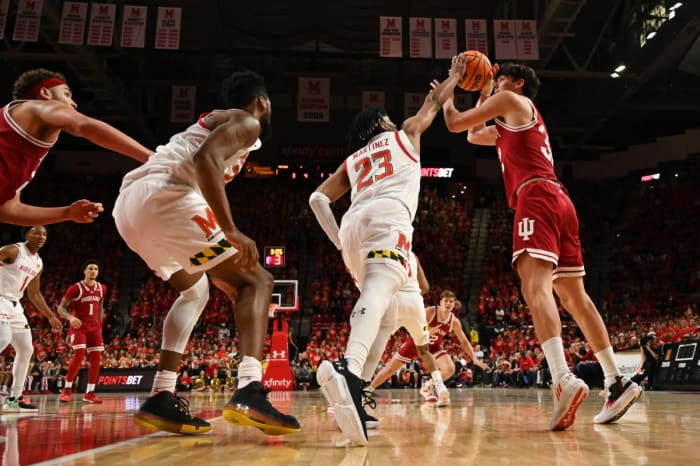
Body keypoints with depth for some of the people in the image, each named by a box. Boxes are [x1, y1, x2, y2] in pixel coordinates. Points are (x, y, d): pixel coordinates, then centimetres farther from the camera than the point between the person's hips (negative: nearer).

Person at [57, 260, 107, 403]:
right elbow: (61, 308, -10)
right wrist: (71, 317, -29)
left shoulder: (102, 288, 5)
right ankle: (67, 390, -4)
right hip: (79, 327, -5)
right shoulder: (75, 288, -11)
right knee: (79, 355, -19)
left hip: (94, 328, 5)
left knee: (96, 359, 0)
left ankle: (89, 393, 7)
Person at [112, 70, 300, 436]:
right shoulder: (246, 122, 7)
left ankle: (161, 398, 14)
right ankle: (249, 392, -21)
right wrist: (231, 231, -20)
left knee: (195, 290, 25)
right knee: (255, 282, -2)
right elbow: (204, 160, -15)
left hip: (129, 204, 9)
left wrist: (215, 267, 35)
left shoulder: (214, 122, 35)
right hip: (164, 197, -9)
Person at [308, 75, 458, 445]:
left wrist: (339, 241, 23)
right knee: (380, 290, -28)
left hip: (354, 223, 5)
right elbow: (431, 107, 45)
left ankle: (353, 395, 7)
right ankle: (347, 369, -57)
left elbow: (318, 197, 23)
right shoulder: (404, 134, 28)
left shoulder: (353, 159, 34)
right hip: (387, 215, -5)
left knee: (385, 308, 18)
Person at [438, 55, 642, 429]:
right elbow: (475, 136, 46)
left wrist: (450, 84, 23)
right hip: (558, 201, 9)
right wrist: (483, 92, 44)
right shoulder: (512, 125, 35)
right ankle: (617, 382, 8)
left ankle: (564, 379, -41)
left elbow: (455, 123, 6)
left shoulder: (510, 100, 9)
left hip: (537, 197, -9)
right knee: (573, 296, 8)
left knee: (535, 286, -24)